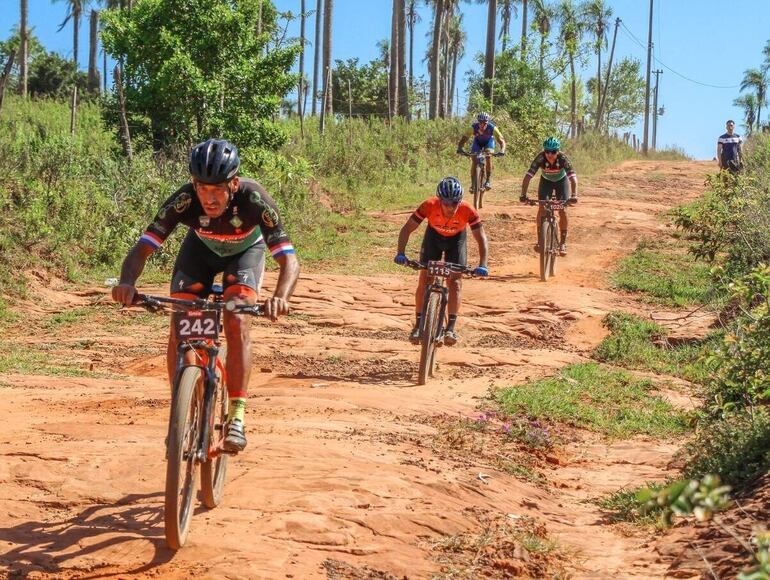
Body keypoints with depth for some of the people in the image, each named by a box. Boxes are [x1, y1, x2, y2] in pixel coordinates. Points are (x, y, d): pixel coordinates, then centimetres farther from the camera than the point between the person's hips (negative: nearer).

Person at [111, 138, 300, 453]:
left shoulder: (254, 199, -38)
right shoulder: (184, 200, -35)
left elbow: (289, 260, -40)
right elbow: (142, 248, -35)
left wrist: (280, 297, -60)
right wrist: (127, 281, -56)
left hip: (245, 250, -2)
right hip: (201, 248, 2)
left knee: (236, 321, -25)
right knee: (179, 324, -15)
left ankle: (236, 416, -16)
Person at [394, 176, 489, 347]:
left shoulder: (468, 211, -36)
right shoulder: (429, 206, -36)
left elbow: (481, 238, -30)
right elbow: (407, 229, -29)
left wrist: (482, 265, -43)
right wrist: (401, 253, -43)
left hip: (456, 238, -1)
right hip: (434, 236, 1)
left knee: (455, 281, -13)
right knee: (424, 280, -7)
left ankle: (451, 328, -9)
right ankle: (418, 325, 3)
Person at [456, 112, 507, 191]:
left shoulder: (492, 128, -36)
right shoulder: (473, 127, -35)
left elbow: (502, 140, -35)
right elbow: (463, 139, -35)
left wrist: (502, 150, -54)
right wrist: (460, 148, -54)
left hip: (489, 141, -1)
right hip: (477, 141, 1)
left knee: (488, 156, -26)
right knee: (474, 161, -13)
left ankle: (489, 180, -14)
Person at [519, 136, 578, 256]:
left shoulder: (563, 158, -35)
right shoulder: (540, 158, -33)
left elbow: (573, 177, -42)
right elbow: (528, 176, -38)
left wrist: (574, 195, -56)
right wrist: (523, 195, -49)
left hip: (561, 181, -1)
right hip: (546, 181, 1)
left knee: (562, 211, -10)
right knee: (542, 208, -16)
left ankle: (563, 242, 3)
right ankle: (539, 240, -7)